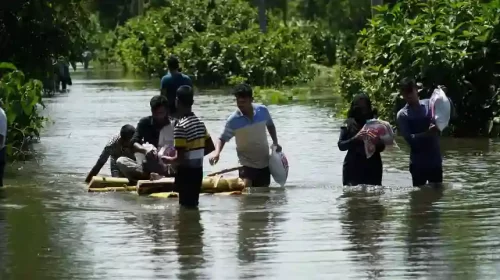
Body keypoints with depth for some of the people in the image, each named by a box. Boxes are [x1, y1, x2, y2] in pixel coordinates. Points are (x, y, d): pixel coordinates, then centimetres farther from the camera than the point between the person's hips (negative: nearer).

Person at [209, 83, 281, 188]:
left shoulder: (263, 111, -7)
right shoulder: (233, 120, -16)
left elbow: (270, 125, 14)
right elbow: (223, 139, -10)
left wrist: (275, 142, 7)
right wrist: (217, 152, -29)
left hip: (264, 162, 4)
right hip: (247, 163, -4)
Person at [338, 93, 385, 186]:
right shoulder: (349, 124, 3)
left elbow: (382, 147, 6)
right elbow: (341, 145, -2)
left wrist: (377, 143, -17)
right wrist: (354, 139, -18)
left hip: (372, 168, 1)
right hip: (353, 168, -1)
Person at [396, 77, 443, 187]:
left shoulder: (429, 104, 5)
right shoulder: (402, 115, -3)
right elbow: (409, 138, -14)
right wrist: (427, 133, -28)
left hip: (435, 160, 3)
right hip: (418, 163, -3)